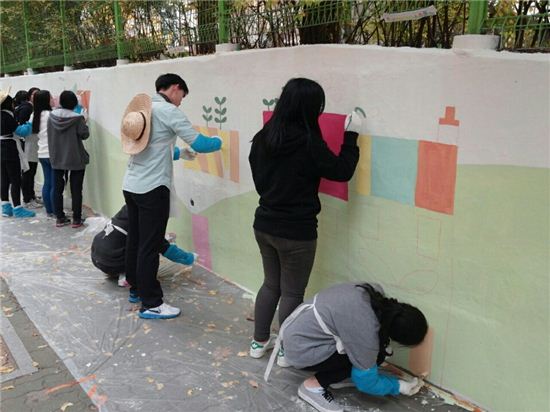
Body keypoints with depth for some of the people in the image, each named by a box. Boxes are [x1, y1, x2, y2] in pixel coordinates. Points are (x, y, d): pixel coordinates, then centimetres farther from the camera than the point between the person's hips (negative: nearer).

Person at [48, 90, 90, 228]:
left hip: (56, 158, 4)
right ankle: (76, 220, 7)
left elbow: (50, 135, 7)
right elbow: (85, 134, -8)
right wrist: (84, 123, 6)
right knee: (76, 190, 4)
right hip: (76, 159, -4)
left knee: (58, 188, 11)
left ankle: (60, 218, 16)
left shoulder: (52, 116, -1)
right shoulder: (77, 118, -15)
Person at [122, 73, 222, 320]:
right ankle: (151, 304, 5)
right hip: (152, 189, -8)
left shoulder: (141, 109, 12)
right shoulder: (168, 111, -11)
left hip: (131, 185, 8)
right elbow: (198, 143, -16)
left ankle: (136, 288, 32)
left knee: (135, 240, 18)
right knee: (149, 246, -3)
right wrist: (218, 142, 4)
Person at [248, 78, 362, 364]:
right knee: (292, 293, 9)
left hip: (264, 225, 7)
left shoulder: (263, 137, 0)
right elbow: (342, 171, -10)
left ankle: (259, 342, 32)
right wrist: (351, 135, -2)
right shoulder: (308, 142, -20)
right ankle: (287, 351, 24)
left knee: (271, 284, 22)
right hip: (296, 232, -7)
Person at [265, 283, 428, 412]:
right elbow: (366, 382, -14)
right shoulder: (367, 333, -30)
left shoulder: (375, 292, -9)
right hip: (300, 349, -8)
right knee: (376, 355, -12)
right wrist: (401, 386, 1)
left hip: (299, 328, 8)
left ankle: (329, 373, 12)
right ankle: (313, 385, -4)